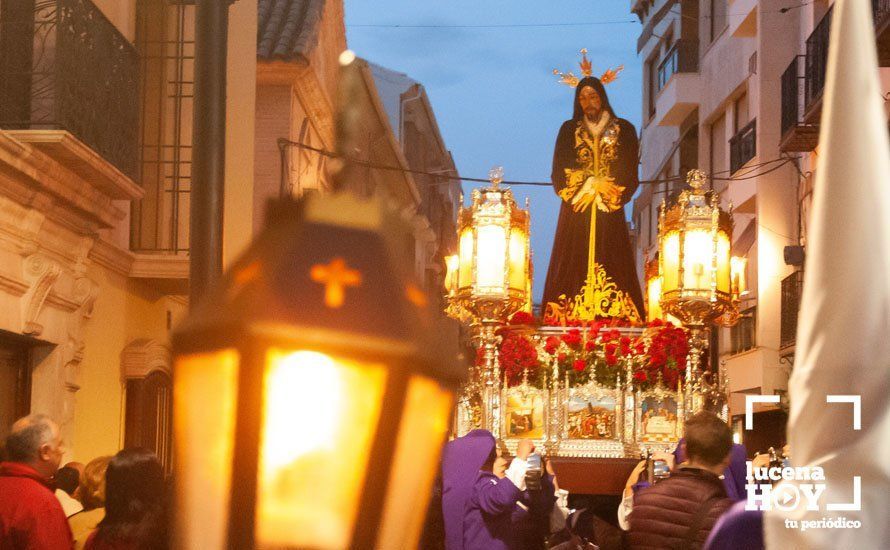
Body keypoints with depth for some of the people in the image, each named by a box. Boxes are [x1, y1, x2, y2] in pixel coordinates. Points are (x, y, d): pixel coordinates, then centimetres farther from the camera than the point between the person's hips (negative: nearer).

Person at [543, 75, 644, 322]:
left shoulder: (624, 130, 11)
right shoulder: (569, 130, 13)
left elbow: (630, 175, 5)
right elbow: (559, 173, 5)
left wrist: (599, 186, -6)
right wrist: (587, 185, -7)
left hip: (609, 216, 0)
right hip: (575, 215, 0)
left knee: (611, 267, -9)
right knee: (574, 270, -8)